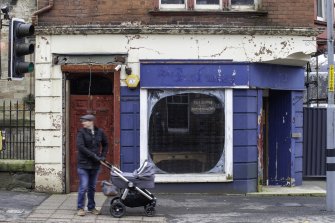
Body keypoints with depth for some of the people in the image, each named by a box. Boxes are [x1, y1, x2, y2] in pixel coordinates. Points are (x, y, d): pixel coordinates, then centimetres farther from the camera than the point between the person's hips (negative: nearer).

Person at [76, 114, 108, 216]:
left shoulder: (99, 132, 5)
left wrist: (103, 156, 8)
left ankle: (91, 207, 22)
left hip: (95, 165, 4)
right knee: (83, 187, -4)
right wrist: (93, 155, -18)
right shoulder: (81, 132, -6)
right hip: (83, 164, -4)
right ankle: (80, 208, 7)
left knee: (92, 187, 12)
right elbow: (80, 147, -16)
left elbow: (105, 144, 20)